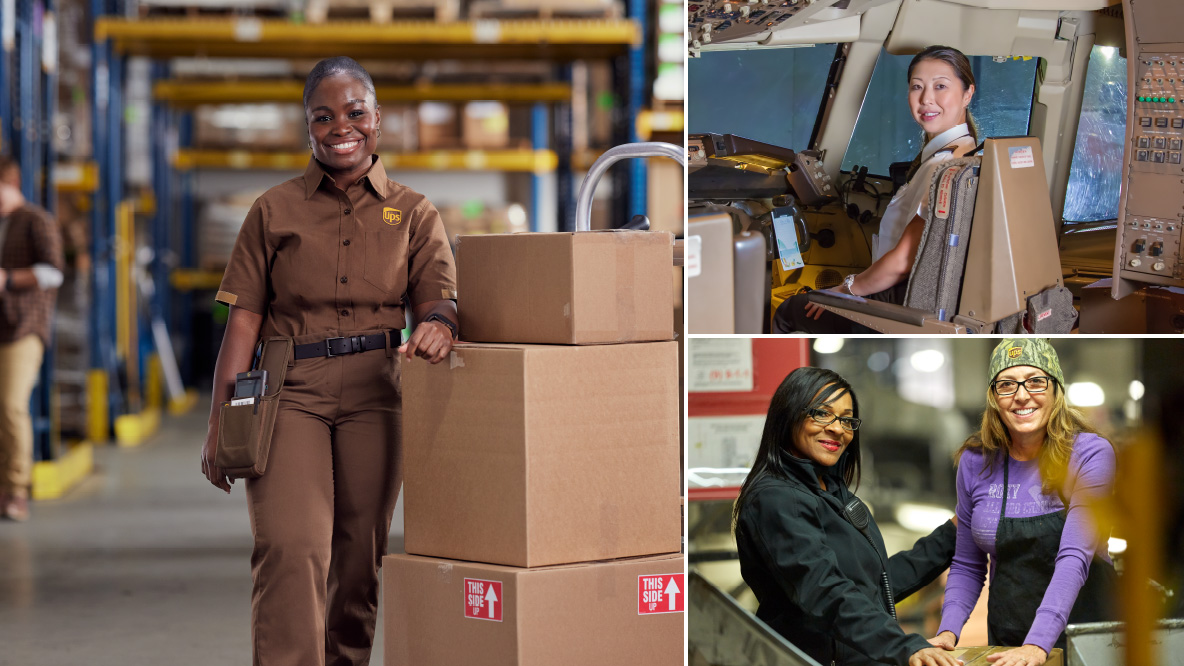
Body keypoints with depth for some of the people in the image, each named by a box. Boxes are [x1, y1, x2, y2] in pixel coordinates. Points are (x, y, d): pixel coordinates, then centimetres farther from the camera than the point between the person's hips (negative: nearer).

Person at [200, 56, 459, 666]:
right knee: (290, 545, -18)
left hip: (374, 392, 2)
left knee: (360, 557, 3)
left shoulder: (412, 214, 13)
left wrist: (438, 324, -24)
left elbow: (436, 298, 2)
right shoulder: (275, 211, 10)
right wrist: (220, 421, -2)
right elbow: (244, 318, 6)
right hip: (290, 389, -1)